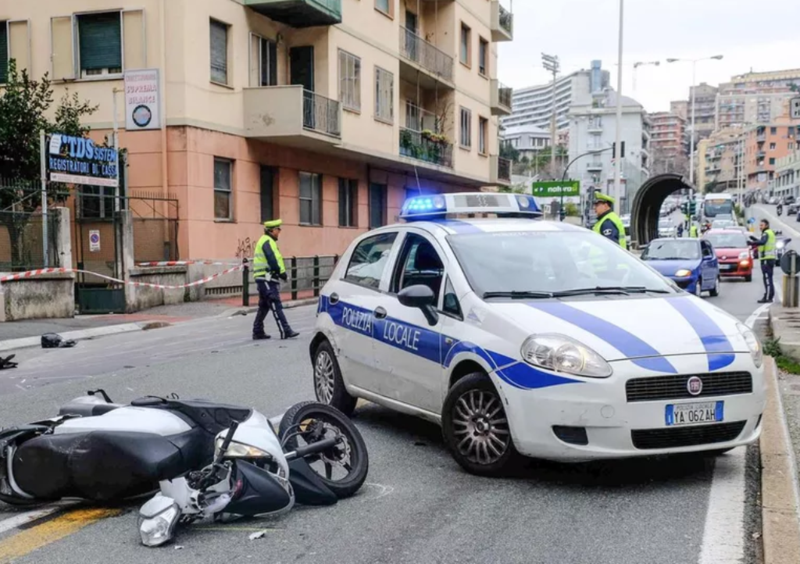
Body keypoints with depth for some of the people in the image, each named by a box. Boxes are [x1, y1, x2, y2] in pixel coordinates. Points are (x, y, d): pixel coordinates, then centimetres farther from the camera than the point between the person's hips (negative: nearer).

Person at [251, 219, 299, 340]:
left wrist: (280, 273, 10)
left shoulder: (265, 241, 22)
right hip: (266, 279, -11)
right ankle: (285, 331, -15)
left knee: (264, 306, 14)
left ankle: (258, 332, 19)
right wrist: (282, 272, -14)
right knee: (276, 305, -12)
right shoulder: (267, 242, -11)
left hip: (264, 279, 11)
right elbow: (273, 260, -21)